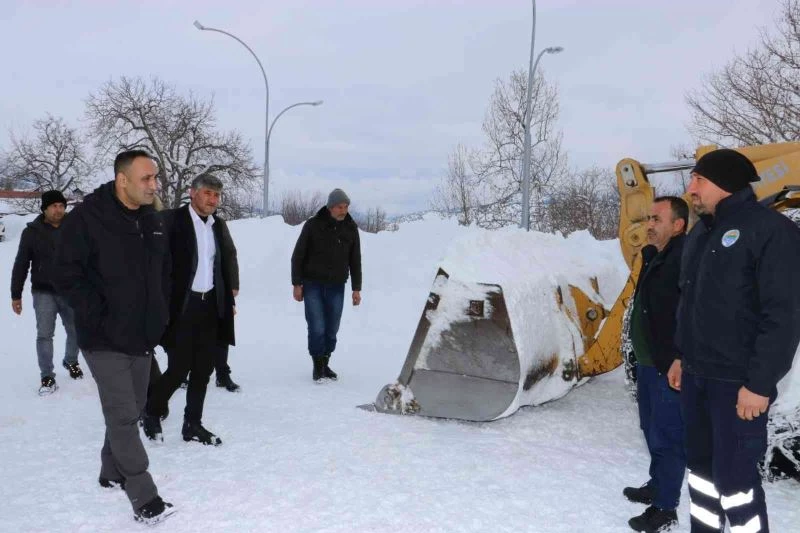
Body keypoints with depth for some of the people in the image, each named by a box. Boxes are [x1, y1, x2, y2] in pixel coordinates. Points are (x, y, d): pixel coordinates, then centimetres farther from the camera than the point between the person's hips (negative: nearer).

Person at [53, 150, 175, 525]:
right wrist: (100, 316, -16)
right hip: (105, 339, -7)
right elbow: (66, 277, -15)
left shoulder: (152, 222, 6)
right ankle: (144, 498, 0)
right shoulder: (86, 218, -15)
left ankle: (113, 473, 37)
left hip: (143, 337, 7)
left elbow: (163, 271, 19)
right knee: (123, 416, -6)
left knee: (131, 409, 17)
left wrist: (158, 314, 11)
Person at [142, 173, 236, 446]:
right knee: (179, 368, -3)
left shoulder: (218, 224, 11)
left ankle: (193, 424, 22)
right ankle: (151, 411, 22)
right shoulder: (172, 219, -9)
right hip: (181, 306, -6)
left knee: (203, 369, 10)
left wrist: (229, 300, 14)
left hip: (210, 306, 6)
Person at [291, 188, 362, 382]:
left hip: (336, 287, 3)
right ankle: (317, 366, 6)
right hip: (313, 285, -3)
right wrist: (297, 284, -4)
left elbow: (355, 260, 10)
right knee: (317, 328, -7)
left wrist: (356, 288, 7)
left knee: (331, 329, 5)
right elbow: (298, 256, -1)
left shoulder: (351, 228, 3)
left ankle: (325, 364, 19)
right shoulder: (313, 225, -6)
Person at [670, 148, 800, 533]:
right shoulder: (701, 233, 12)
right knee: (700, 464, 17)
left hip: (737, 382, -8)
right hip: (696, 375, 8)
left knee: (734, 475, -4)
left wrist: (761, 383, -19)